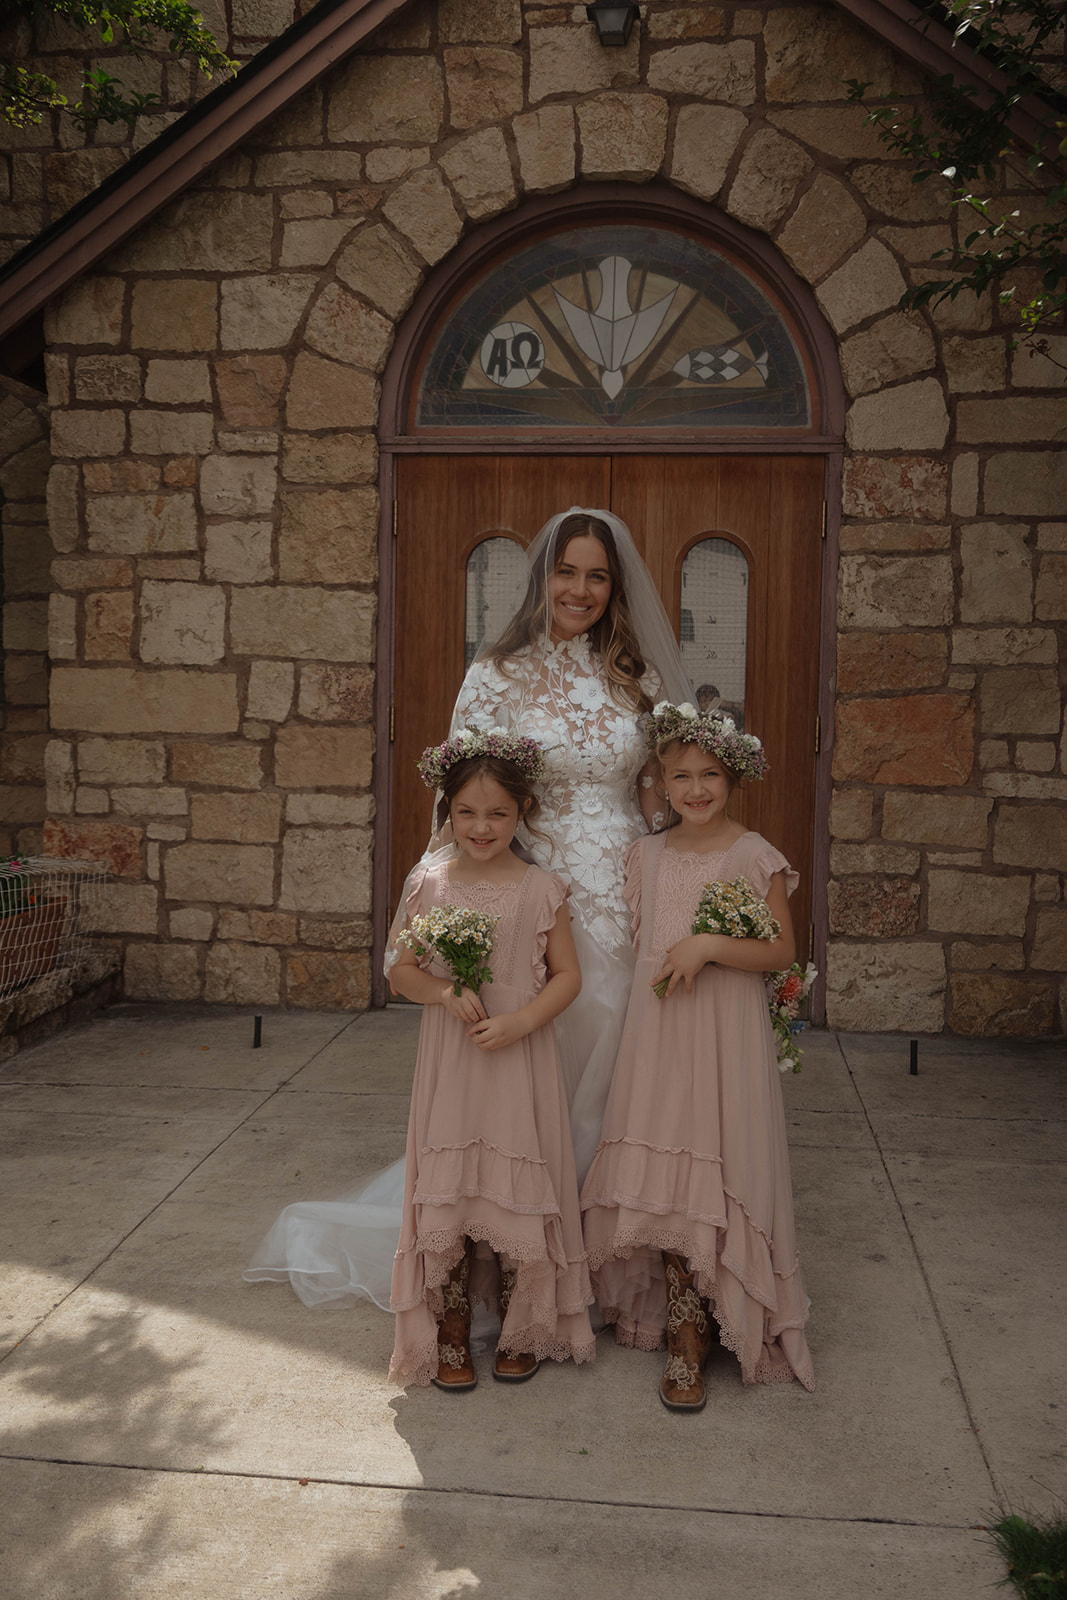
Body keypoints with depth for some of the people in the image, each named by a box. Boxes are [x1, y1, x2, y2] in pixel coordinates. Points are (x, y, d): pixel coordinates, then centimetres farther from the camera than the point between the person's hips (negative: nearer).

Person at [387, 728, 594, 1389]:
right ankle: (451, 1336, 25)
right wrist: (447, 992, -14)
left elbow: (567, 975, -2)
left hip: (520, 1059, -1)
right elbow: (401, 969, 5)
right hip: (449, 1061, 1)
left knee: (520, 1193, 6)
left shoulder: (541, 888, -4)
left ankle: (521, 1332, 28)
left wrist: (520, 1021, -16)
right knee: (445, 1192, 6)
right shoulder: (430, 883, 0)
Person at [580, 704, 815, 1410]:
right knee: (662, 1182, 5)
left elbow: (782, 949, -9)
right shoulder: (647, 854, 8)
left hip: (726, 1035, -4)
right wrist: (665, 967, 3)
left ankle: (712, 1323, 14)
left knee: (716, 1178, -3)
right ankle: (686, 1335, 21)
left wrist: (708, 946, -19)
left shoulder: (755, 856, -5)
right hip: (658, 1030, 4)